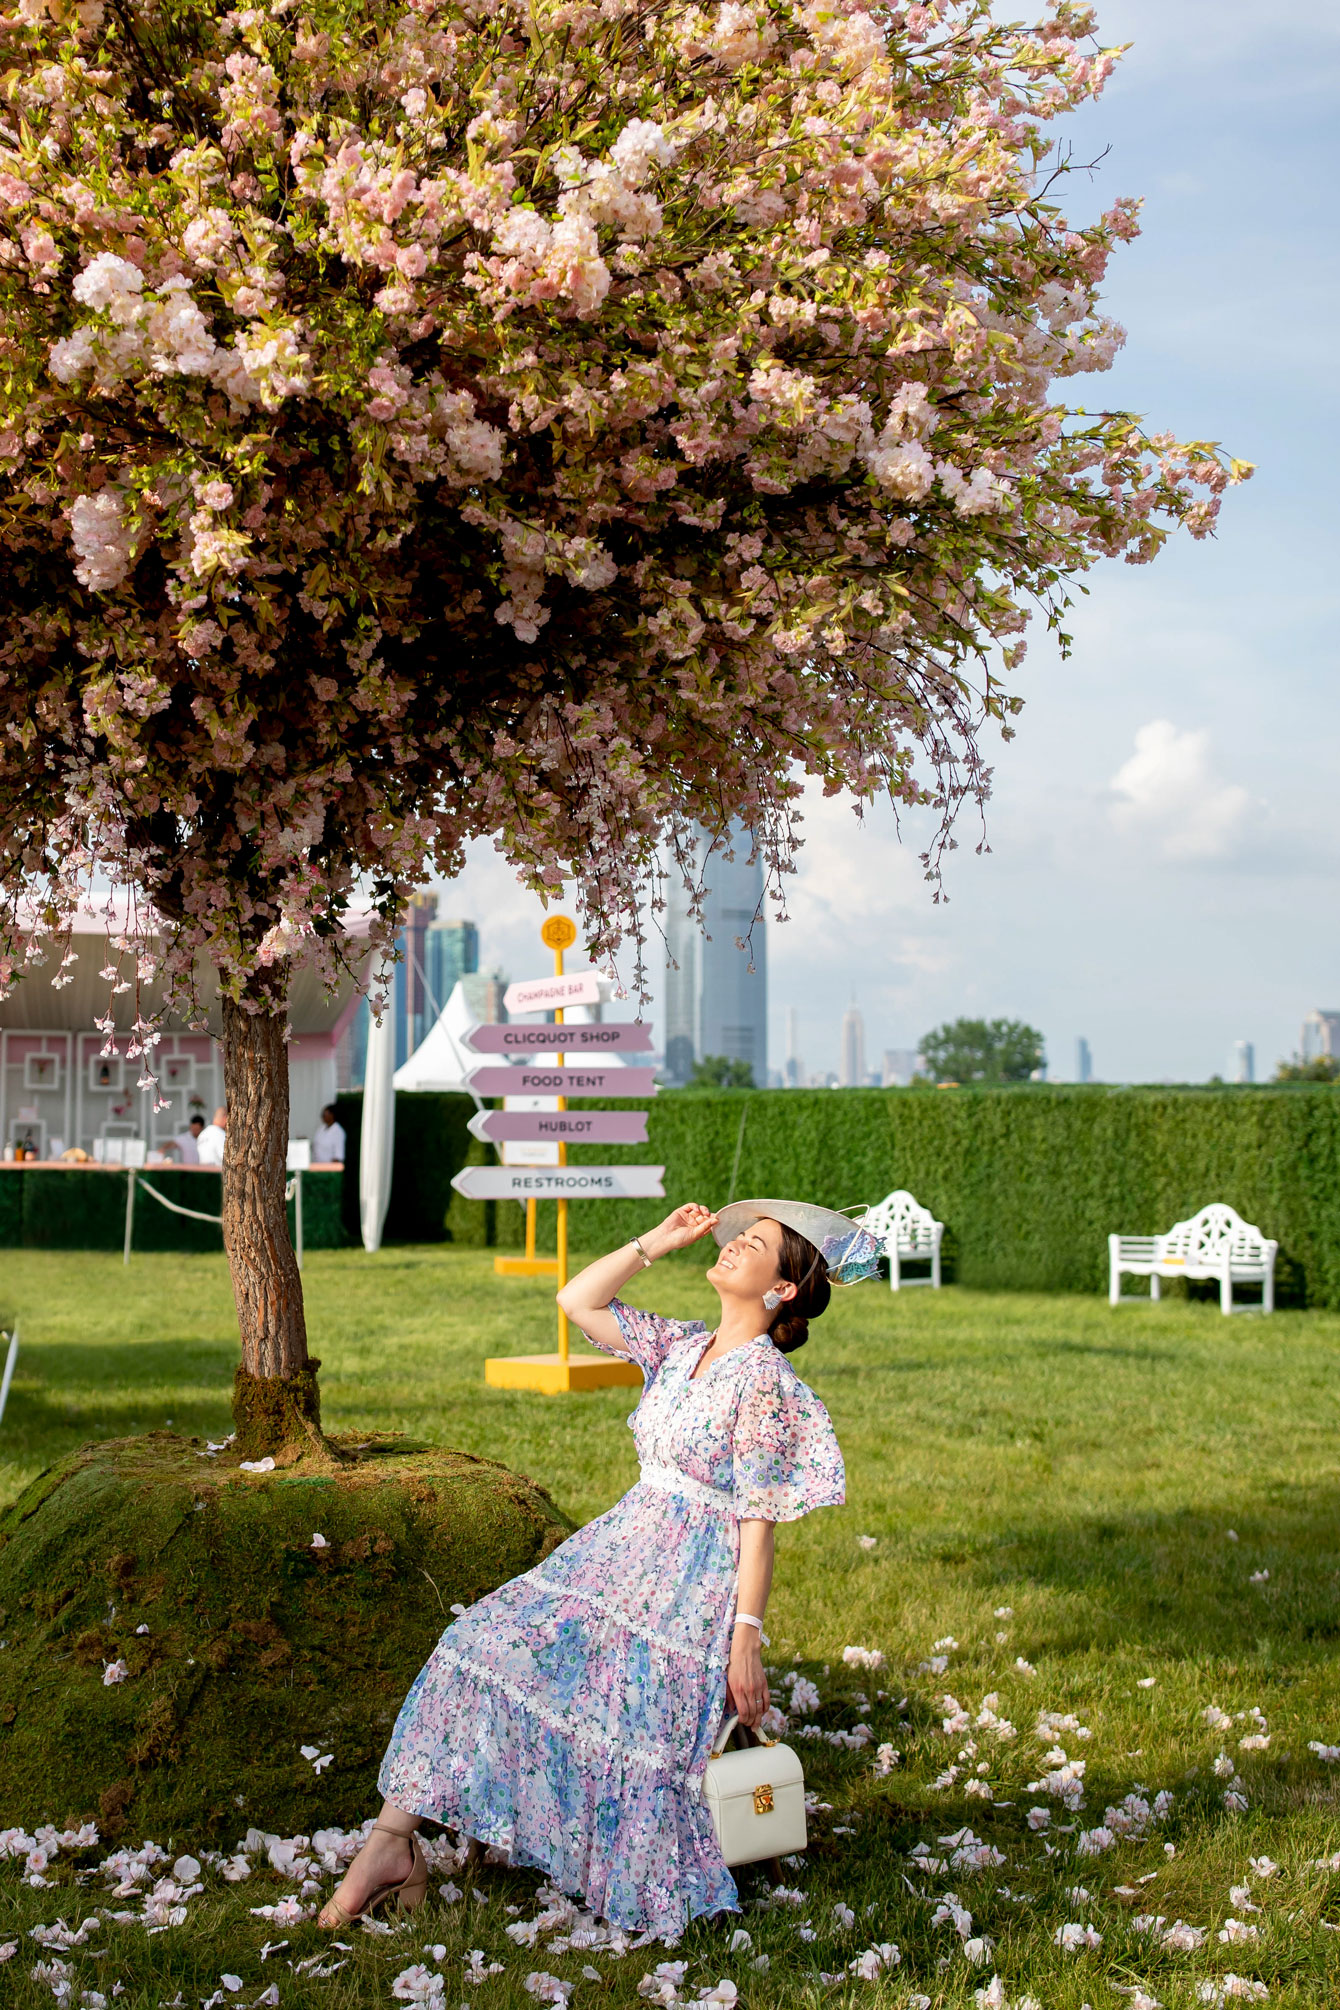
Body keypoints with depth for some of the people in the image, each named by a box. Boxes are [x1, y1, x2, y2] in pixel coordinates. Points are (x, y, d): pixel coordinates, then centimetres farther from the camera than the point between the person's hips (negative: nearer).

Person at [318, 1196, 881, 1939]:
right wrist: (657, 1242, 8)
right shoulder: (683, 1346, 9)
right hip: (620, 1549, 7)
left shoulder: (765, 1382, -13)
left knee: (635, 1732, -21)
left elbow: (759, 1521, -15)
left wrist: (747, 1639, -18)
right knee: (485, 1641, -6)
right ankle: (392, 1843, -5)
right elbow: (577, 1301, 14)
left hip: (698, 1584, -7)